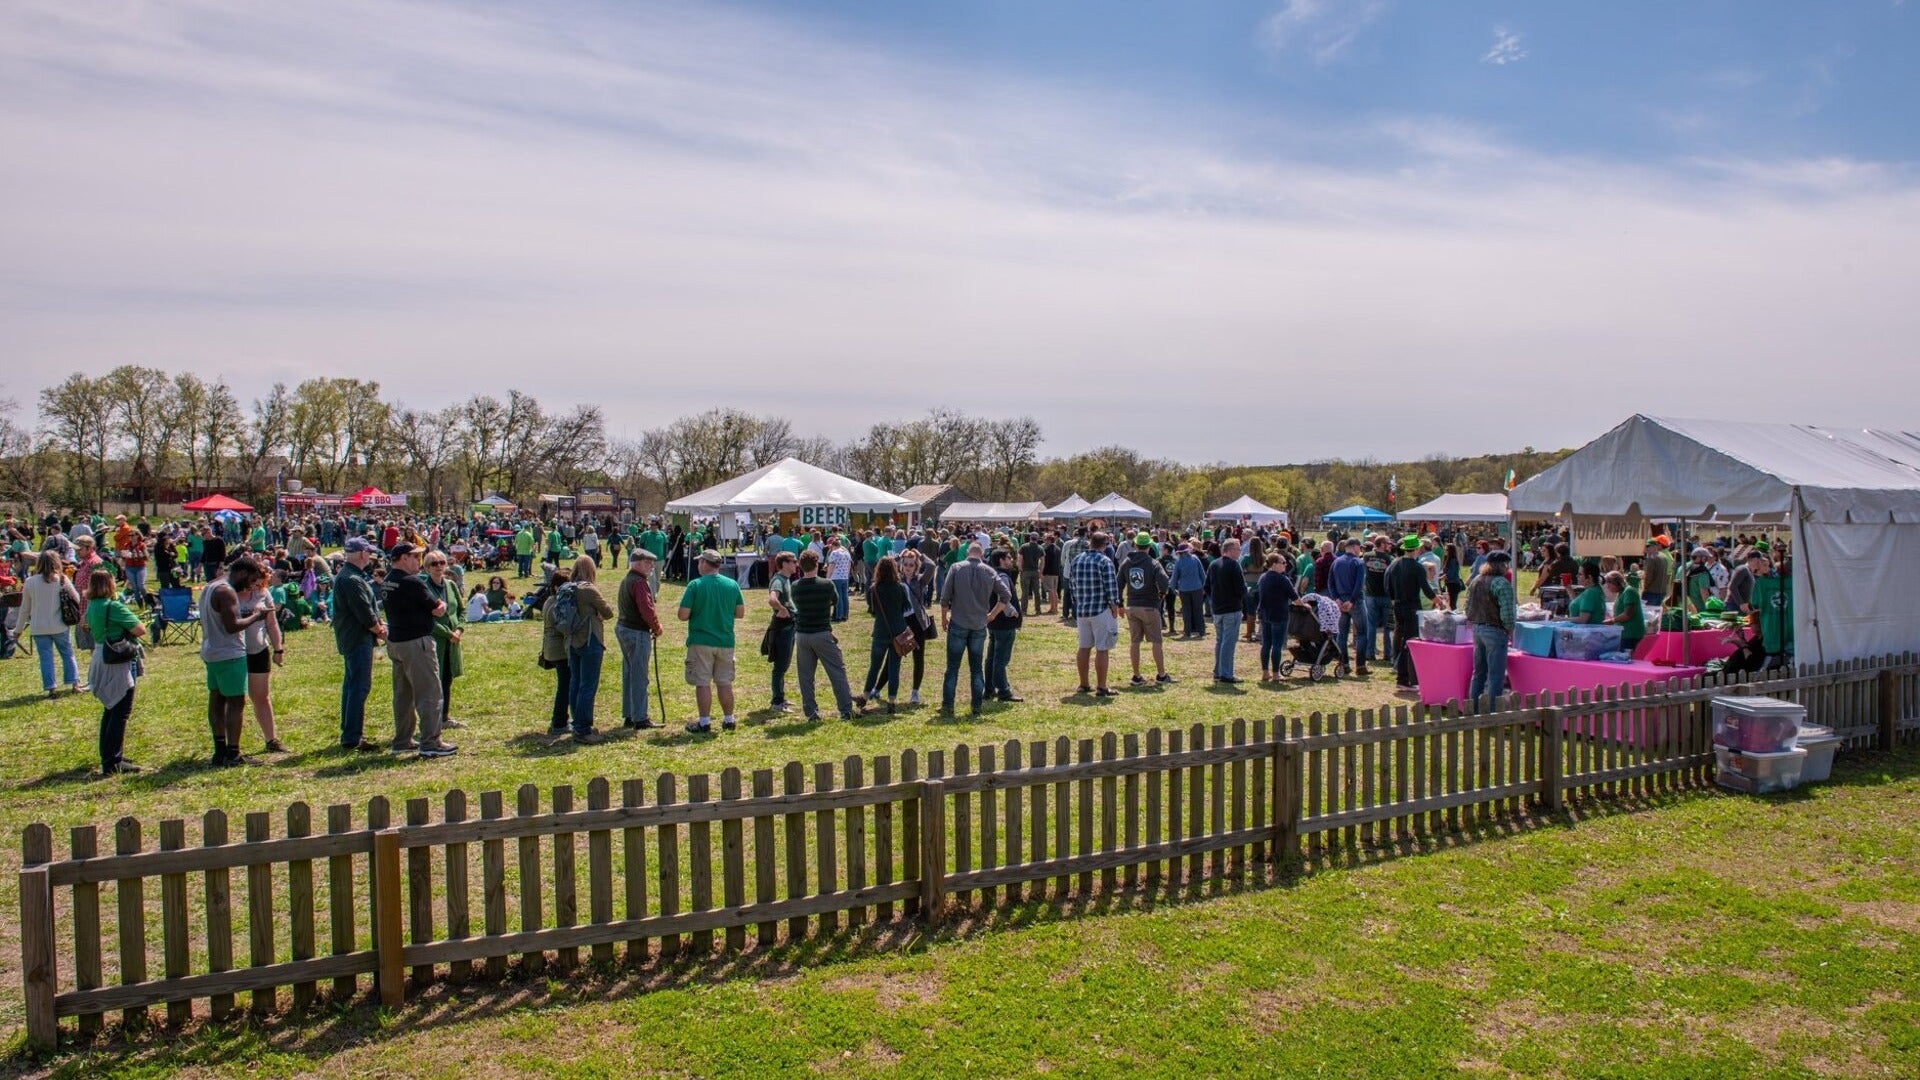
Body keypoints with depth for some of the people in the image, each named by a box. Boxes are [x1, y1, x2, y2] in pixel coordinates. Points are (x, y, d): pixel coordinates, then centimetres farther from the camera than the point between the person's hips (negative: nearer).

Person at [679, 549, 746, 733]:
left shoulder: (695, 585, -11)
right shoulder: (733, 584, 1)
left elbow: (683, 615, -12)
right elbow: (740, 613, 7)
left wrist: (697, 613, 8)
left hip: (701, 641, -4)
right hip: (725, 641, 4)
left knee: (702, 683, 3)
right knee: (724, 682, 13)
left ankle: (704, 722, 6)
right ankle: (729, 720, 19)